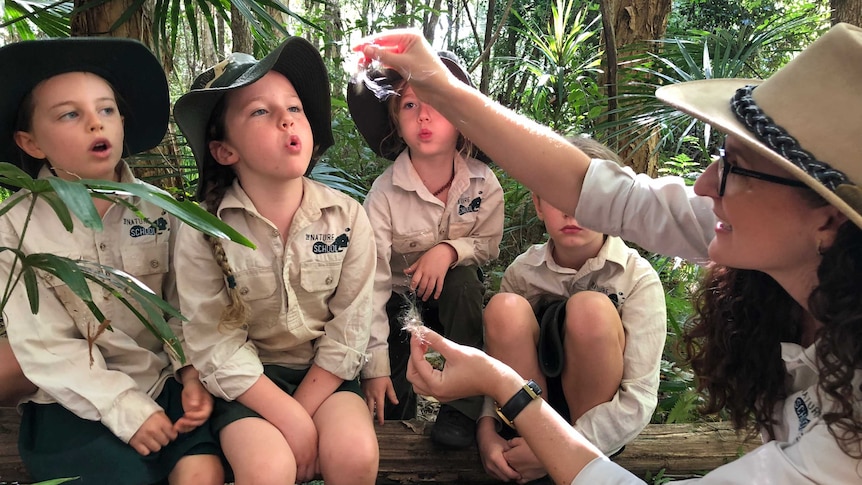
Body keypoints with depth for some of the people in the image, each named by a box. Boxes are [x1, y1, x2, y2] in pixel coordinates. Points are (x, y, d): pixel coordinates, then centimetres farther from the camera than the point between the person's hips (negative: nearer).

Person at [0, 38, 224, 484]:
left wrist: (193, 373, -13)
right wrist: (126, 409, -16)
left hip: (166, 383, 2)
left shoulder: (160, 210, 0)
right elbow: (46, 347, -10)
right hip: (78, 405, -1)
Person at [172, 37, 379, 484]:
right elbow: (213, 342, -13)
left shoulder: (347, 217, -8)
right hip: (247, 381, -1)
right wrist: (289, 419, -18)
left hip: (323, 373, 2)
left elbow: (349, 330, -6)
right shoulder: (203, 229, -12)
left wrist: (304, 408, -13)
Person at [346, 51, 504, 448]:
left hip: (457, 296, 2)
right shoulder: (385, 194, -23)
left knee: (463, 276, -33)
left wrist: (450, 249, -28)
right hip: (401, 300, -2)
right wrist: (375, 366, -24)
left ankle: (463, 406, -20)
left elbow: (490, 244, -4)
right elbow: (372, 281, -23)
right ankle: (402, 388, 21)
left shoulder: (482, 182, -18)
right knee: (389, 410, -16)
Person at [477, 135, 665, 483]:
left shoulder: (638, 278, -14)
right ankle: (527, 449, -16)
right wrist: (487, 428, -21)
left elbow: (641, 397, -18)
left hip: (599, 426, -2)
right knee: (505, 308, -25)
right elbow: (497, 361, -3)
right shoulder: (522, 272, -6)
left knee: (590, 309, -29)